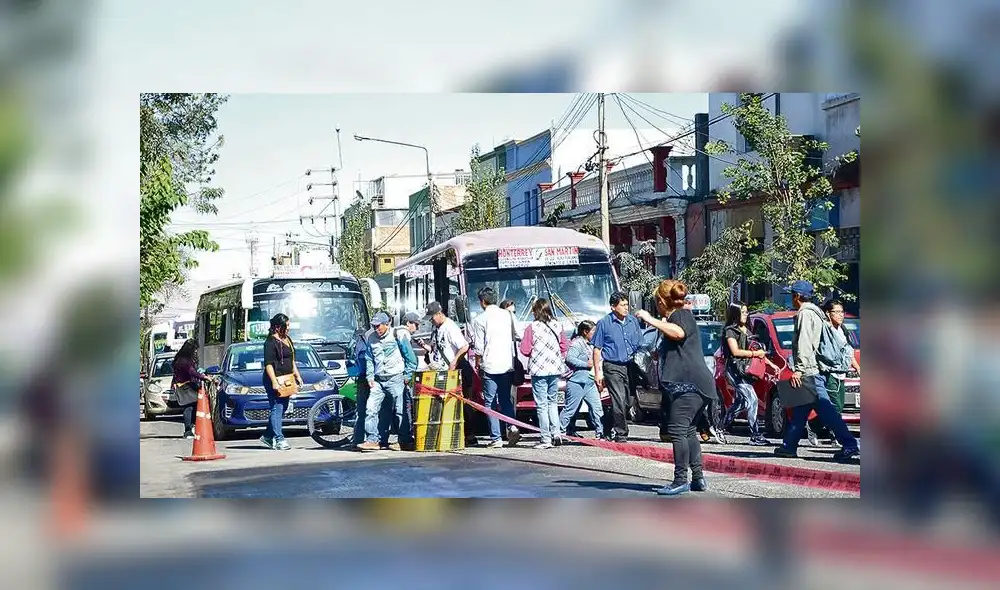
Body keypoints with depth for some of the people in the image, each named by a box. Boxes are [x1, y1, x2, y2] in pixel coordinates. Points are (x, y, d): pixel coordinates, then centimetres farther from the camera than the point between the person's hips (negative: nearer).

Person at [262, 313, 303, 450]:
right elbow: (268, 364, -17)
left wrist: (297, 375, 21)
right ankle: (278, 439, -12)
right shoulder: (271, 342, -12)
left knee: (282, 409, 11)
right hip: (275, 381, -9)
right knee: (277, 409, -10)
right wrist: (274, 382, -22)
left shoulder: (287, 339, 17)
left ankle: (268, 436, 20)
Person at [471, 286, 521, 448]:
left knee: (490, 402, 3)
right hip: (508, 365, 5)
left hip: (490, 366, -5)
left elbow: (479, 347, -6)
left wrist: (478, 365, 8)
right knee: (506, 398, 17)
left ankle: (496, 438, -1)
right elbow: (516, 336, 12)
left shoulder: (480, 319, -7)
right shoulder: (508, 315, 6)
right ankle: (512, 427, -4)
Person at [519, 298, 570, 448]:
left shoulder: (532, 327, -10)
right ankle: (556, 433, 9)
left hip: (539, 370, -5)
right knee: (552, 401, 18)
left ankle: (546, 439, -1)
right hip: (555, 369, 5)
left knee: (541, 405, 0)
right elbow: (564, 346, 9)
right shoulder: (556, 326, 3)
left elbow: (525, 350, -9)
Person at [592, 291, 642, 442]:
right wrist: (598, 372, -5)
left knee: (627, 402, 5)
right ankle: (621, 434, -7)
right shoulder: (604, 323, -1)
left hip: (630, 366, 5)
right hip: (613, 367, -5)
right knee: (619, 401, -13)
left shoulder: (633, 321, 11)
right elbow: (597, 349, 0)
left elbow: (640, 345, 19)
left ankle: (610, 430, 21)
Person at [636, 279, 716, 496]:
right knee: (688, 431, 13)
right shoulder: (673, 319, 26)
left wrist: (650, 320, -26)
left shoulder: (683, 315, -4)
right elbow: (668, 352, 41)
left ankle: (680, 481, -16)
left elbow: (678, 332, -29)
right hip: (687, 385, 11)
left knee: (677, 430, -14)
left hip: (689, 384, -11)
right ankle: (698, 478, 16)